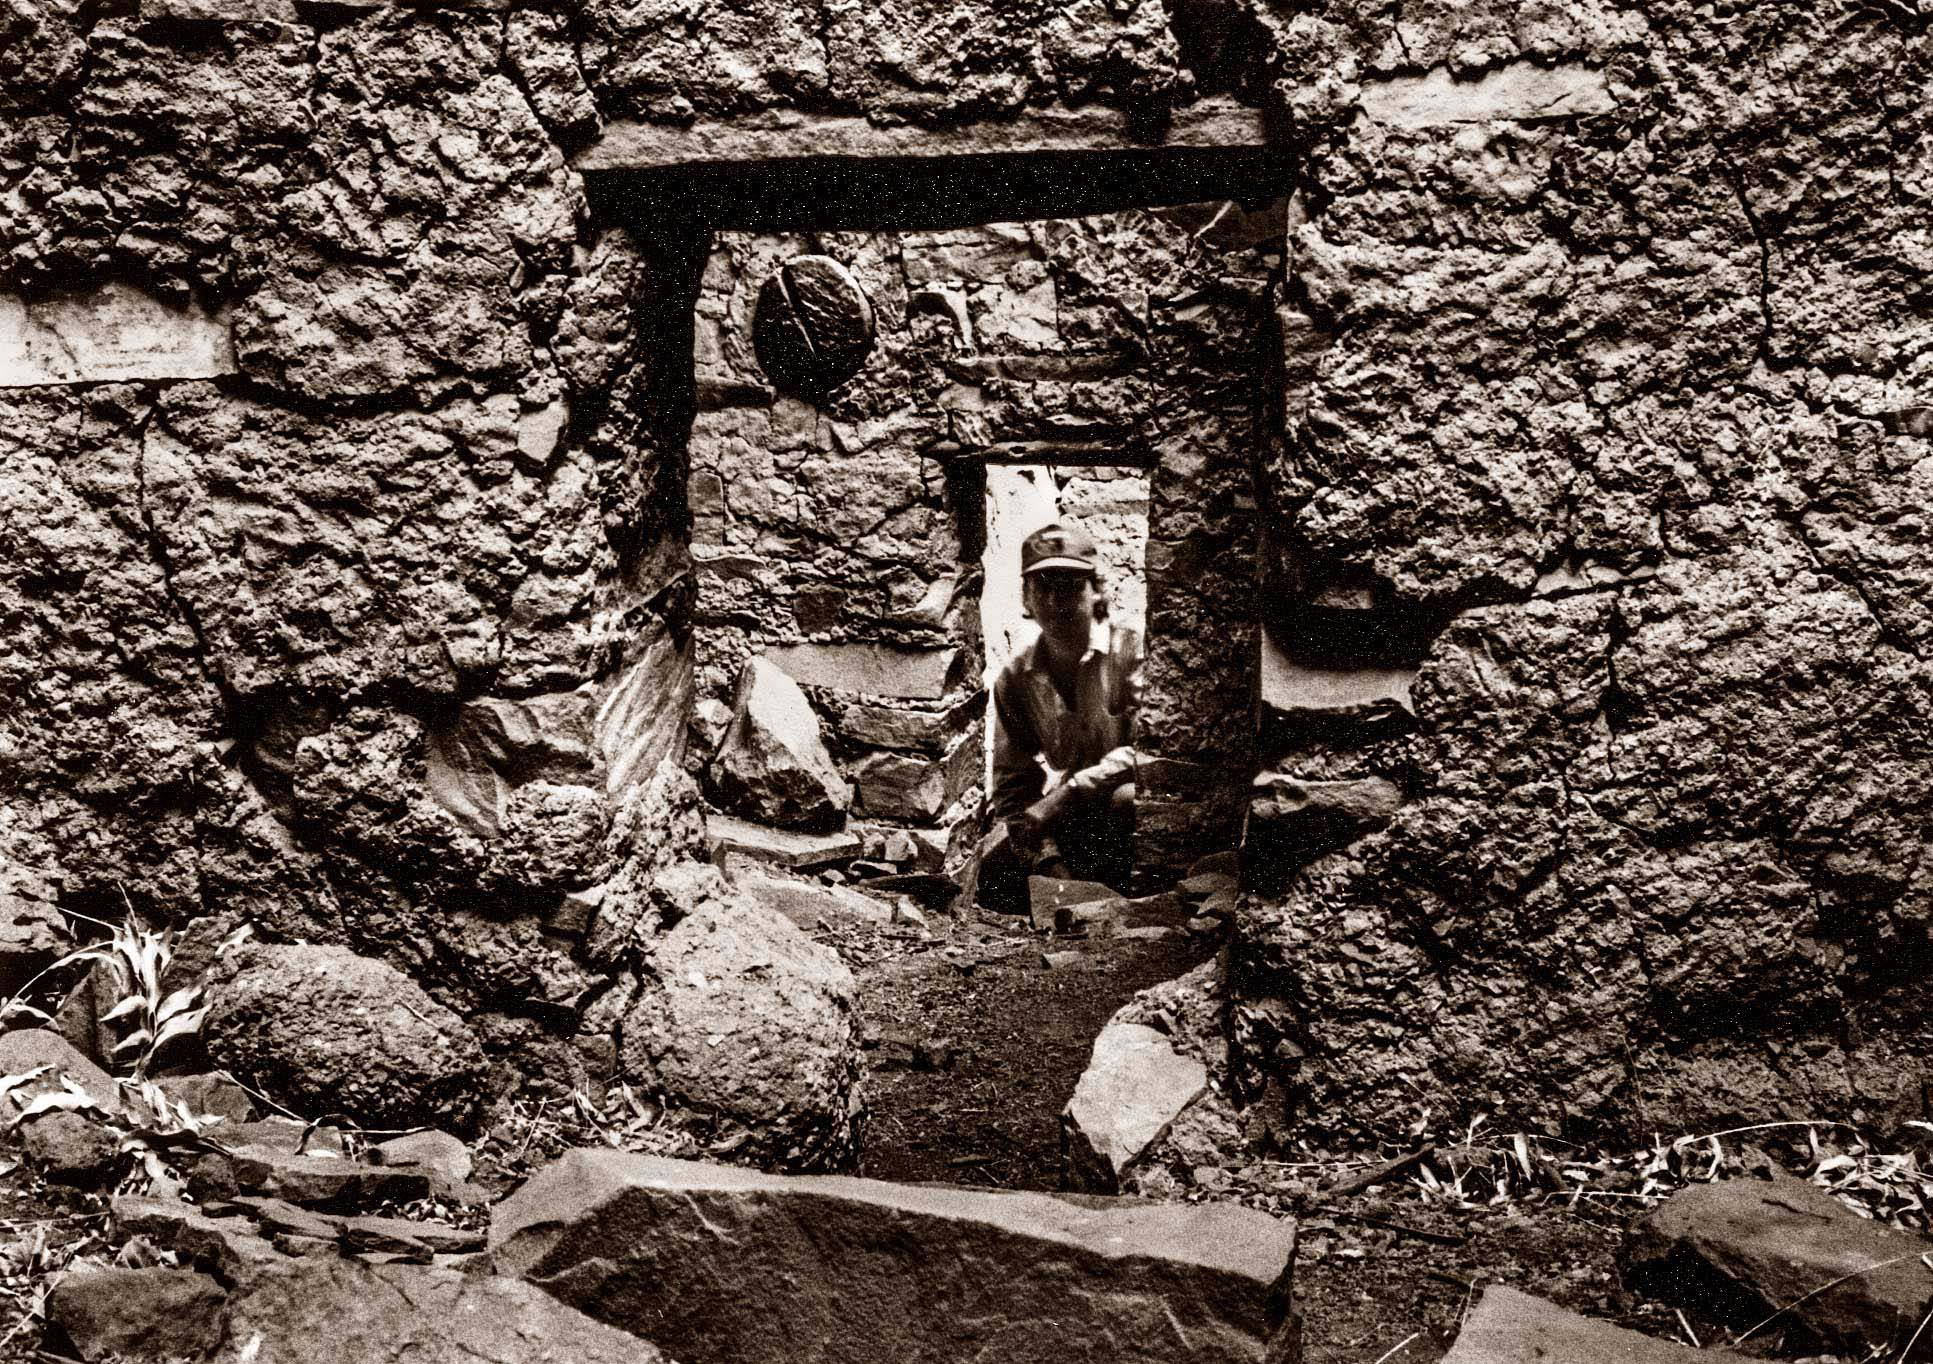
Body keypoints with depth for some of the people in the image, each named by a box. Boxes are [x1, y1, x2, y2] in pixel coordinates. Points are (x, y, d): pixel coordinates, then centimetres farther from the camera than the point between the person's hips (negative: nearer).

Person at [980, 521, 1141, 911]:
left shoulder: (1132, 650, -13)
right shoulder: (1015, 680, 2)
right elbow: (1012, 786, 2)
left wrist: (1065, 796, -31)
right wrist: (1047, 858, -14)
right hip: (1073, 831, 4)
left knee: (1128, 801, -38)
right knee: (993, 881, -15)